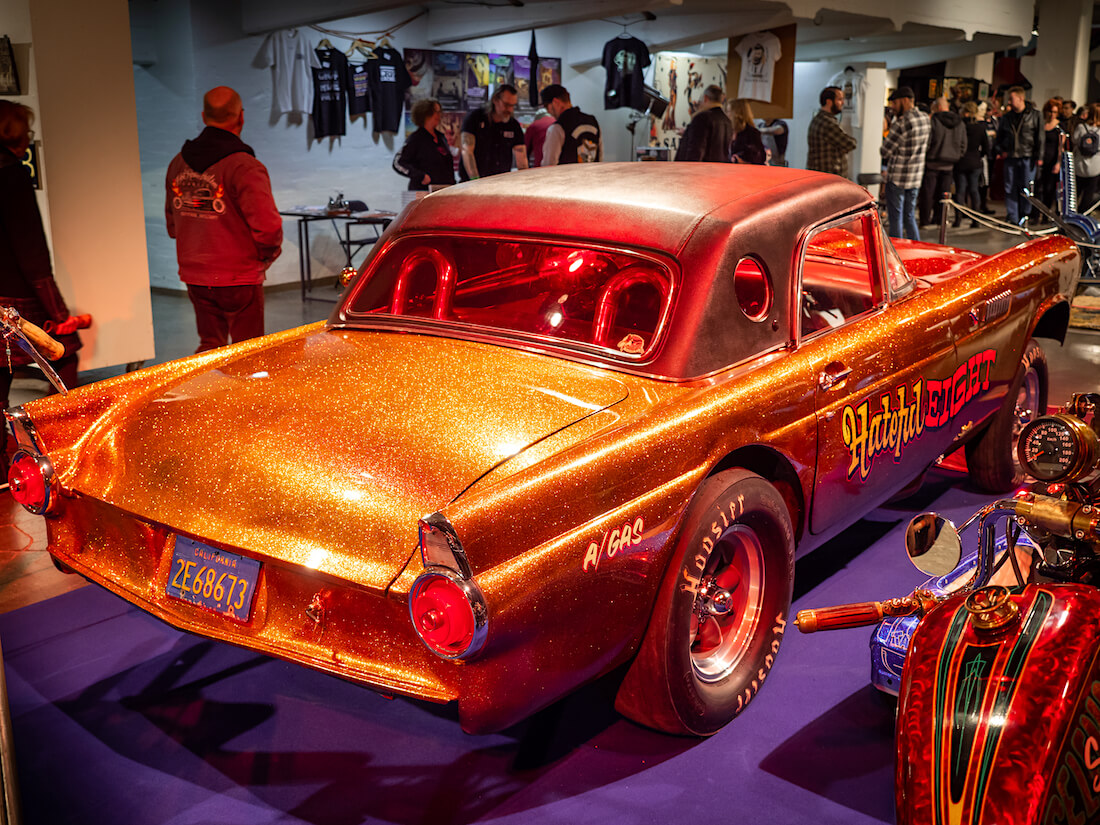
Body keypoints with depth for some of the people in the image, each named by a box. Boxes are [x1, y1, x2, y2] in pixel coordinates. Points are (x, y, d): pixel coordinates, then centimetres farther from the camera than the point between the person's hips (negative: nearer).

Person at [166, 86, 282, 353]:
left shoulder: (178, 164, 6)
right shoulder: (245, 166, -16)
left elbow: (172, 224, 15)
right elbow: (268, 227, -22)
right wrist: (266, 257, -2)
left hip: (193, 277, 6)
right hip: (238, 279, -6)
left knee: (210, 346, 19)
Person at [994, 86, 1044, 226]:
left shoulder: (1034, 116, -1)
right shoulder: (1006, 117, 10)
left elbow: (1040, 137, -1)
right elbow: (999, 136, 21)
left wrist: (1039, 157, -6)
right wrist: (1000, 150, 4)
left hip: (1027, 158, -3)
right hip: (1010, 157, 4)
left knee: (1026, 187, 0)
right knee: (1010, 188, 2)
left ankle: (1025, 215, 14)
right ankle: (1012, 217, 9)